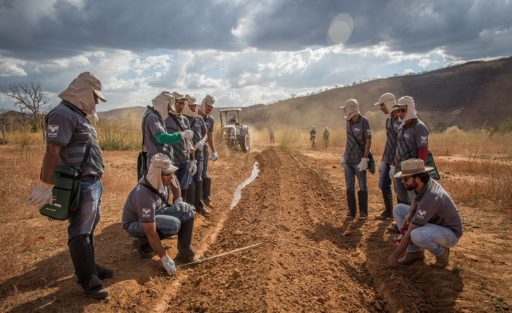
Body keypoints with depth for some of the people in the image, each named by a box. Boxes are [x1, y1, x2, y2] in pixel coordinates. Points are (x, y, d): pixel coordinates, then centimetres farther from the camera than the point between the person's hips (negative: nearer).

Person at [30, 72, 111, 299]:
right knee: (80, 233, 0)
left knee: (89, 229, 18)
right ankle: (88, 281, 9)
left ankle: (89, 267, 31)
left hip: (93, 182, 10)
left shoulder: (79, 115, 17)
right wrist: (48, 186, -21)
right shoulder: (63, 114, -15)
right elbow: (52, 152, -20)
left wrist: (96, 180, 19)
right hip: (81, 185, -10)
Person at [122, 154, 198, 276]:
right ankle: (143, 244, -6)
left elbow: (173, 179, 13)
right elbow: (151, 232, -34)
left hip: (156, 213, 8)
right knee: (173, 225, -32)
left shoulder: (163, 179, -16)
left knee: (187, 211, -11)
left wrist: (178, 199, -1)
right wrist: (164, 257, -29)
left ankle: (185, 253, -1)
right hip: (136, 223, -7)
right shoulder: (145, 196, -37)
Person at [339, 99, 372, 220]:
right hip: (348, 160, 6)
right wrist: (343, 156, 13)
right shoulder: (349, 122, 9)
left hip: (359, 160, -6)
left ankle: (363, 212, 11)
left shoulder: (364, 121, -11)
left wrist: (364, 159, -17)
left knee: (362, 186, 3)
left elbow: (368, 141, -12)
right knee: (349, 186, 8)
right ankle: (351, 211, 16)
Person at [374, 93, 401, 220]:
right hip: (388, 159, 9)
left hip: (397, 160, -9)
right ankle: (388, 211, 28)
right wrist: (383, 159, 18)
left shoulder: (400, 120, -17)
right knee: (383, 184, 14)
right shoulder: (388, 119, 11)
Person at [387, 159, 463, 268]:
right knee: (398, 209, 0)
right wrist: (408, 216, -11)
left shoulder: (430, 198, -35)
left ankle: (441, 252, -6)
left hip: (450, 233, -9)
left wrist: (395, 255, -18)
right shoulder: (424, 183, -10)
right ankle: (414, 252, 1)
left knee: (416, 235, -40)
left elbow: (410, 232, -28)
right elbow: (416, 202, 13)